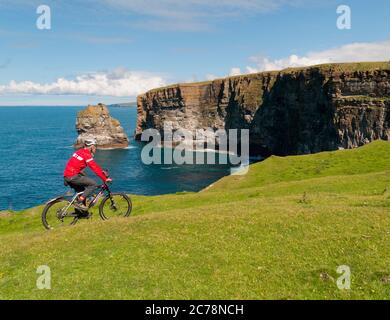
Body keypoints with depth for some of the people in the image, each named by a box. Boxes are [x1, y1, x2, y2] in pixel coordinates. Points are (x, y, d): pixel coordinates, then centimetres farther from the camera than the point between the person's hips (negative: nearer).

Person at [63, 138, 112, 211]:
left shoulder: (81, 151, 16)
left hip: (67, 176, 10)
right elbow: (95, 168, -18)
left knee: (82, 192, 22)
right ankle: (79, 202, -13)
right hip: (72, 176, -10)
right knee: (93, 184, -13)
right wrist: (105, 179, -16)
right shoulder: (86, 154, -14)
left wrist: (102, 172, 21)